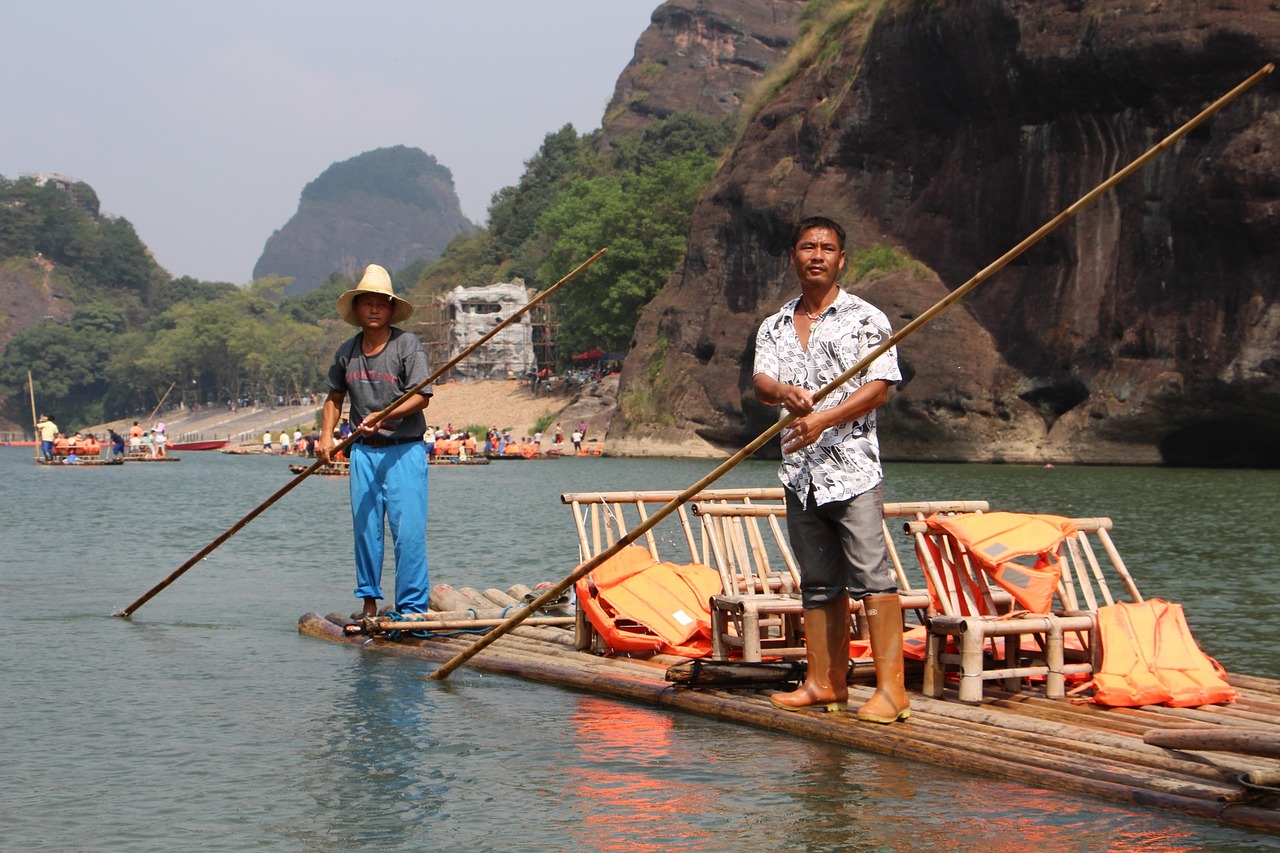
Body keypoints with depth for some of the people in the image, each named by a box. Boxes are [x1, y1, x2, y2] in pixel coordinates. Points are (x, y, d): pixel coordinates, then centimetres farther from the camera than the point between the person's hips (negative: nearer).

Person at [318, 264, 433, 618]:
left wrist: (384, 416, -26)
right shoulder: (347, 352, 9)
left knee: (408, 530, -8)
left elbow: (421, 397, -13)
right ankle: (369, 600, 19)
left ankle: (412, 608, -4)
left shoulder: (408, 346, -6)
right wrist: (326, 435, 8)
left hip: (404, 450, -5)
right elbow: (335, 397, 21)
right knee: (365, 528, 8)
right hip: (363, 451, 5)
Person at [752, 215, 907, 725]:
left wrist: (822, 420, -17)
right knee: (818, 582, 10)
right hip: (798, 471, 5)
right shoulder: (774, 327, 17)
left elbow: (879, 387, -7)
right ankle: (825, 683, 16)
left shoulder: (865, 319, 2)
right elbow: (760, 382, 2)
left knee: (871, 575, -12)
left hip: (851, 466, -5)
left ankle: (891, 689, -13)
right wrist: (783, 392, -22)